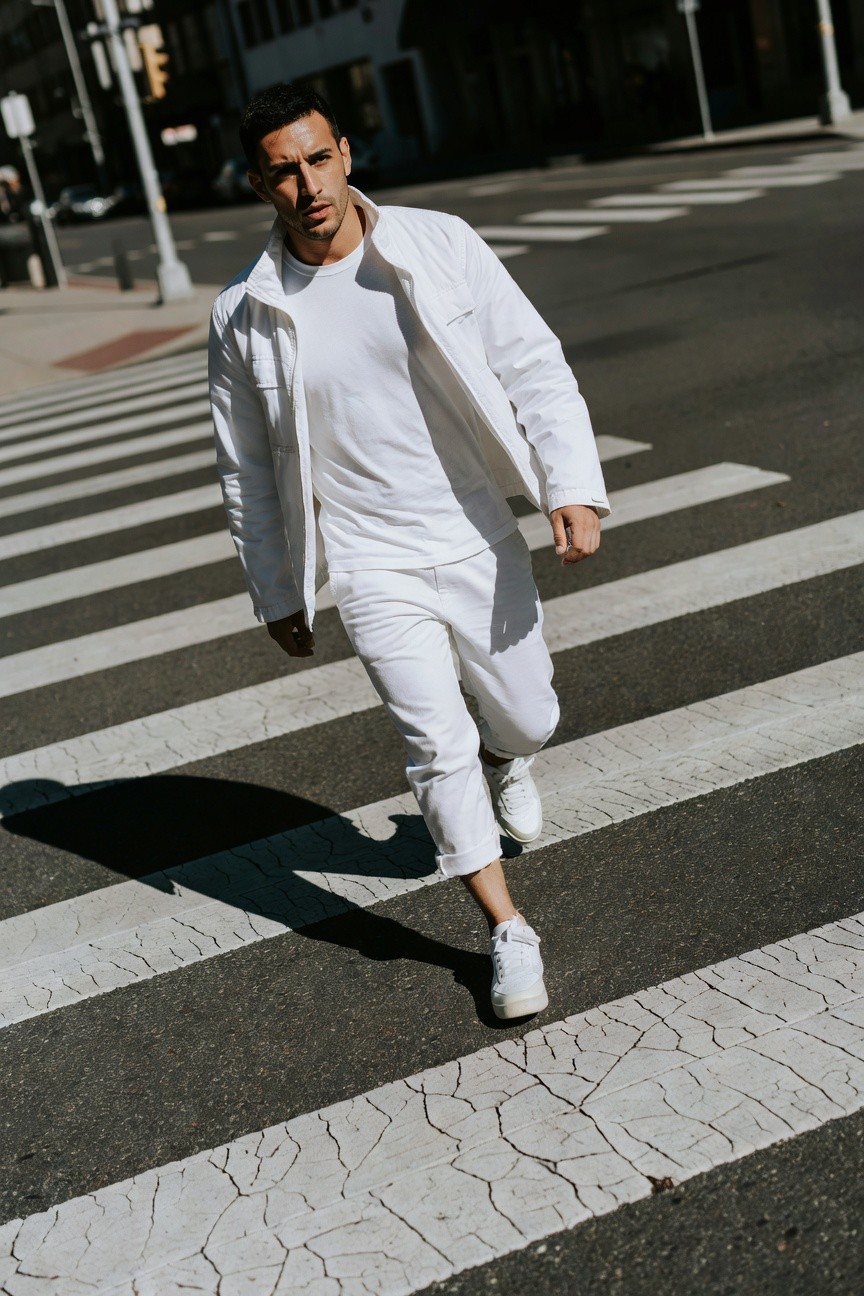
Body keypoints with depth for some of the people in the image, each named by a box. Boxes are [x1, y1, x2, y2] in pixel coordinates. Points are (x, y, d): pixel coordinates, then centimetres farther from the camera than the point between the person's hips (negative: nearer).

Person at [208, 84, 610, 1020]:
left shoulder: (441, 247, -6)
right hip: (371, 570, -1)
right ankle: (509, 934, 11)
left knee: (527, 721, 13)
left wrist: (573, 486, -17)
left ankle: (503, 762, 51)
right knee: (438, 748, -6)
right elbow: (246, 469, 6)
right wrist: (276, 593, 10)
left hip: (479, 543, 1)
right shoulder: (244, 316, -4)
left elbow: (534, 366, -4)